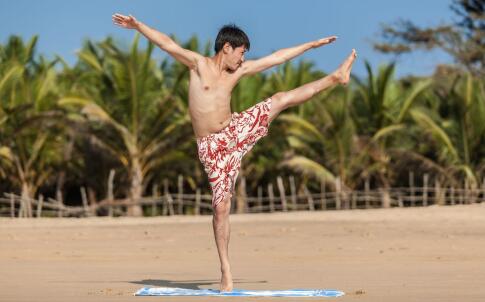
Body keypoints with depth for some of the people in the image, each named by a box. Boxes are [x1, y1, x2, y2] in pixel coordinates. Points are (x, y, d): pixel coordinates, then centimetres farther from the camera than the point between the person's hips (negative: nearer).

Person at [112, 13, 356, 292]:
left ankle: (336, 78, 11)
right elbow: (167, 43, -15)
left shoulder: (239, 70, 7)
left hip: (236, 131, 4)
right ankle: (226, 272, -2)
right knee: (221, 207, -6)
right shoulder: (199, 64, -6)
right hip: (212, 147, -4)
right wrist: (138, 26, -26)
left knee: (281, 100, -2)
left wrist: (312, 45, 17)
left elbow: (276, 58, 13)